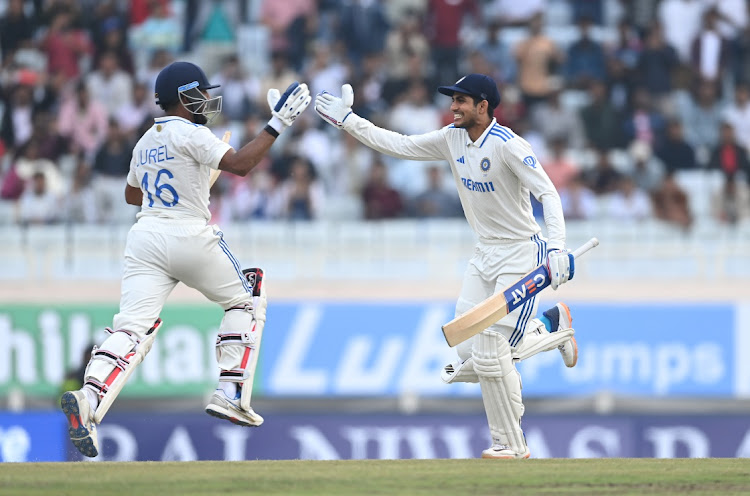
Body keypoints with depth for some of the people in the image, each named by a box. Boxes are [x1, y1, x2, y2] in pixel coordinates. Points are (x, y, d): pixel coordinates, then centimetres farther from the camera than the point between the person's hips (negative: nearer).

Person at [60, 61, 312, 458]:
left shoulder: (146, 141, 17)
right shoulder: (191, 134, -7)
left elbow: (132, 194, 30)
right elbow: (239, 164, -18)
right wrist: (277, 124, -15)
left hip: (145, 239, 6)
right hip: (190, 238, -6)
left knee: (132, 327, -9)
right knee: (247, 299, 18)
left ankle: (89, 399, -35)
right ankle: (231, 394, 8)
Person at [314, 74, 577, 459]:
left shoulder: (508, 145, -19)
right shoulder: (453, 139, 4)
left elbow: (548, 193, -24)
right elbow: (398, 145, 10)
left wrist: (556, 247, -36)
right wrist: (347, 121, 5)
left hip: (521, 254, -8)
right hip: (485, 255, 8)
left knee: (490, 354, -14)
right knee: (469, 358, 2)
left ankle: (512, 445, 3)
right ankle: (550, 325, 26)